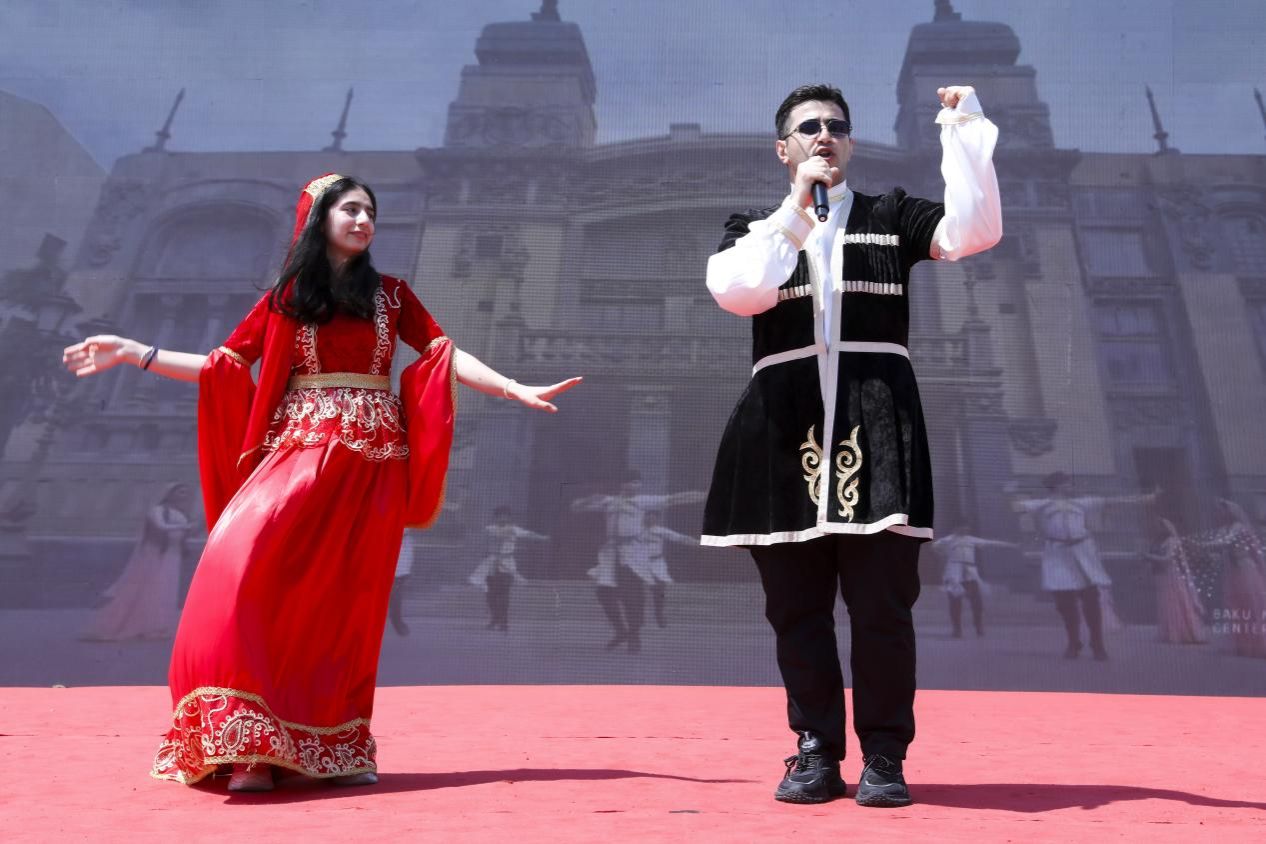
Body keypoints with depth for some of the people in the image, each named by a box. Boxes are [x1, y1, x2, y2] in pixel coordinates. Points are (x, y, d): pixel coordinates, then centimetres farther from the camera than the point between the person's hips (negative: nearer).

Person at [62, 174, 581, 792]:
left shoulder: (390, 294, 13)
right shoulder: (286, 297, 11)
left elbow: (446, 355, 5)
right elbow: (223, 367, 11)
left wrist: (517, 389, -8)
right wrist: (133, 353, 3)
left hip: (372, 465, 1)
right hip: (299, 454, -1)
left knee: (348, 599, 0)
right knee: (245, 571, -20)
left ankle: (339, 748, 10)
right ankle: (251, 747, -15)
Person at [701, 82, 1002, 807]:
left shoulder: (891, 216, 16)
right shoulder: (755, 226, 15)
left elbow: (975, 231, -1)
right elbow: (736, 291, -7)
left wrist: (966, 128, -4)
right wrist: (796, 206, -6)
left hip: (876, 425, 0)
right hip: (787, 428, 1)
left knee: (882, 601, -3)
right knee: (796, 604, 4)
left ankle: (884, 756, 10)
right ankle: (817, 752, 17)